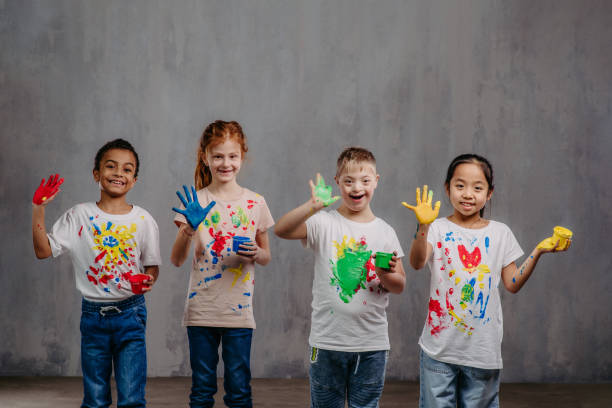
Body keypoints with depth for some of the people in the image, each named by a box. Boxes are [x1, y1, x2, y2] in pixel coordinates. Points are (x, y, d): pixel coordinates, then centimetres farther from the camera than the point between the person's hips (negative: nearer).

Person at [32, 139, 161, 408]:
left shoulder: (143, 220, 1)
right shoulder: (80, 216, 2)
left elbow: (152, 265, 8)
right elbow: (43, 251, -2)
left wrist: (149, 280, -14)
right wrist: (38, 208, -8)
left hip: (130, 313, -1)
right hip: (93, 314, 1)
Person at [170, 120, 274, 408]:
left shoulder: (255, 203, 3)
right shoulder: (195, 202, 0)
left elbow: (266, 257, 13)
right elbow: (176, 260, -5)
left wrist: (255, 254, -10)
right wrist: (188, 228, -22)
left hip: (239, 310, 1)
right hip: (201, 310, 0)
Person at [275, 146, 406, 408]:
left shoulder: (384, 232, 5)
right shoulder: (324, 224, -4)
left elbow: (399, 286, 8)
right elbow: (281, 230, -21)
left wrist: (387, 275, -15)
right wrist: (312, 207, -36)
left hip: (372, 344, 2)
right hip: (328, 340, -2)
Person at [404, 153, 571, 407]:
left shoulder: (500, 233, 7)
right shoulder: (439, 229, -3)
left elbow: (512, 284, 6)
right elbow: (417, 263, -22)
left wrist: (537, 253, -6)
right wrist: (423, 227, -38)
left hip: (483, 350, 2)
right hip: (440, 347, -2)